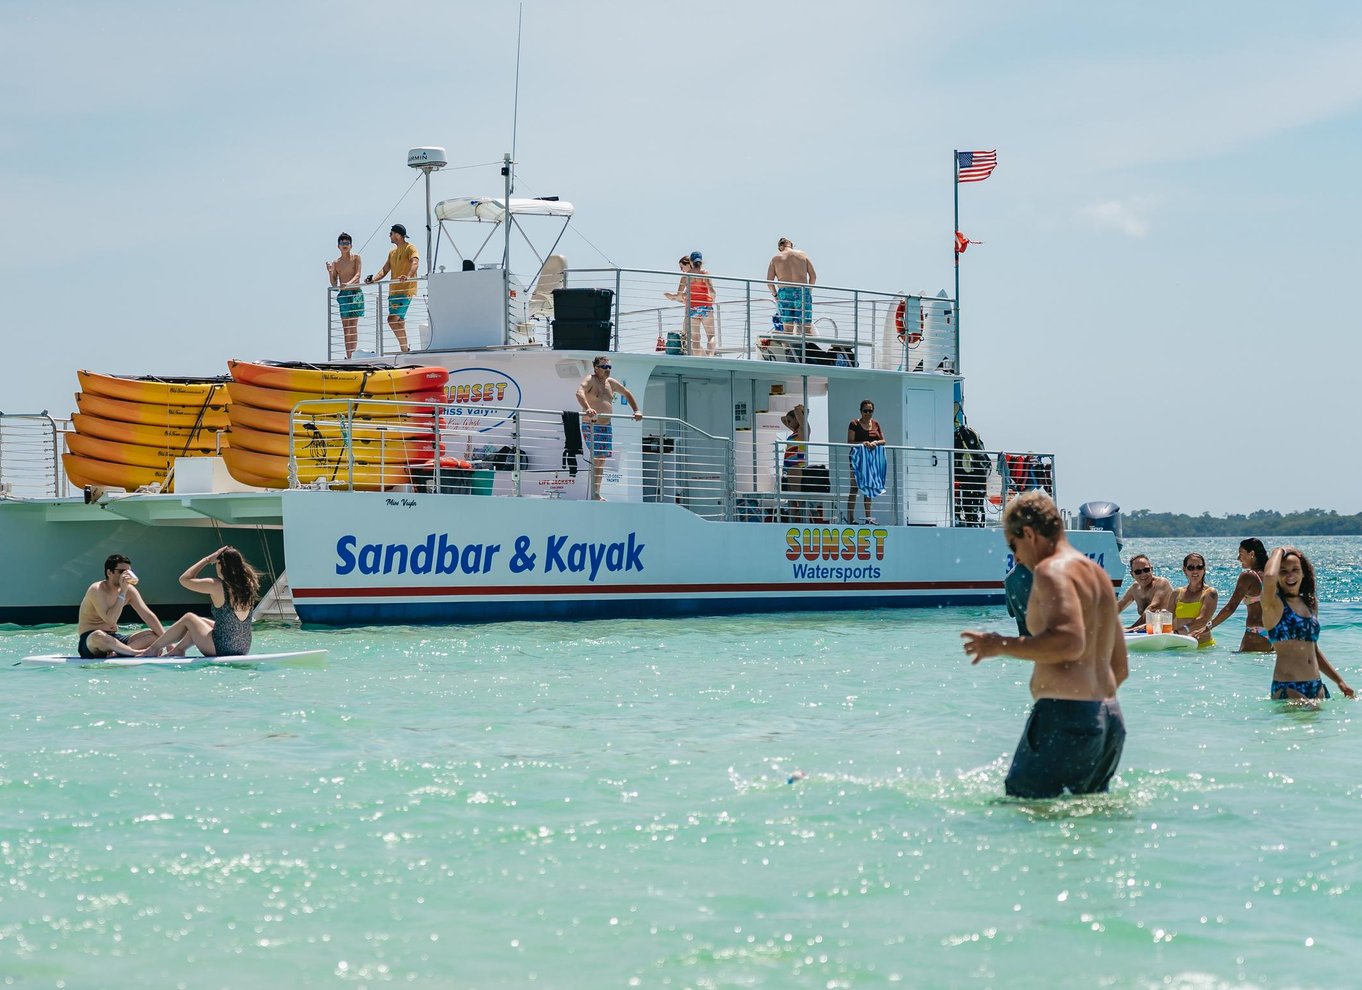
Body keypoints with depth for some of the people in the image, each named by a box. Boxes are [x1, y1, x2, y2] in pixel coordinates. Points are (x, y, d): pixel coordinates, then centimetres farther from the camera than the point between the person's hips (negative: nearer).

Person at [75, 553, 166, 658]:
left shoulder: (129, 590, 2)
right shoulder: (97, 590, -17)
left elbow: (148, 615, 1)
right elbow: (110, 620, -29)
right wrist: (122, 593, -28)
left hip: (114, 638, 7)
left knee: (152, 635, -10)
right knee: (98, 636, -42)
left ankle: (115, 654, -31)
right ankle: (140, 653, -34)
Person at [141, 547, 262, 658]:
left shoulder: (216, 586, -17)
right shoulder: (249, 585, -3)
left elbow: (184, 579, -4)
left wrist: (208, 559, -2)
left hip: (221, 649, -5)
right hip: (244, 650, 5)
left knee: (188, 618, 21)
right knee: (199, 621, 29)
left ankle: (152, 650, 32)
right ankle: (178, 649, 39)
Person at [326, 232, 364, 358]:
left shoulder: (356, 258, 3)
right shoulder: (336, 263, 9)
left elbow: (357, 274, -10)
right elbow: (334, 284, 9)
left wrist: (349, 283, -28)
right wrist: (330, 272, -8)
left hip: (356, 293, -3)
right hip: (343, 295, 3)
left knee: (353, 326, -5)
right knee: (346, 327, 0)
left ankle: (353, 354, -6)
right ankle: (348, 356, 0)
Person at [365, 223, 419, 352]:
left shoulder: (410, 248, -5)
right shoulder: (392, 252, 21)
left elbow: (415, 263, -23)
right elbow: (385, 270, 18)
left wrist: (408, 276, -41)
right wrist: (374, 278, -1)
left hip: (405, 290, -9)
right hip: (393, 291, 9)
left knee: (393, 319, -19)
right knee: (399, 321, 10)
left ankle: (405, 348, -15)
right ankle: (405, 349, 14)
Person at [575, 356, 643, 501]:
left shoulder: (611, 383, 13)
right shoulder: (590, 380, -9)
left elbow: (627, 394, 27)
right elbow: (579, 392, -29)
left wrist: (636, 410, 18)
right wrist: (587, 408, -45)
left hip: (606, 426, 8)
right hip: (591, 426, -8)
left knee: (602, 459, 9)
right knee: (596, 458, -15)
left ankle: (597, 494, 15)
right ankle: (594, 494, -17)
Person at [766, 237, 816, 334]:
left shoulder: (776, 258, 7)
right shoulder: (802, 255, 10)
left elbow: (769, 281, 1)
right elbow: (813, 276, 9)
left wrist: (774, 295, 14)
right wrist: (808, 291, 20)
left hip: (784, 294, 0)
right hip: (803, 293, 0)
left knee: (788, 329, 2)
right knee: (806, 329, -2)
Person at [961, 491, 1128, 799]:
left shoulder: (1052, 570, -8)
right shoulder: (1098, 574, 22)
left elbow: (1069, 641, -23)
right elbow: (1120, 667, 25)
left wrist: (1000, 645, -13)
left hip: (1065, 717, -10)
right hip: (1109, 719, 10)